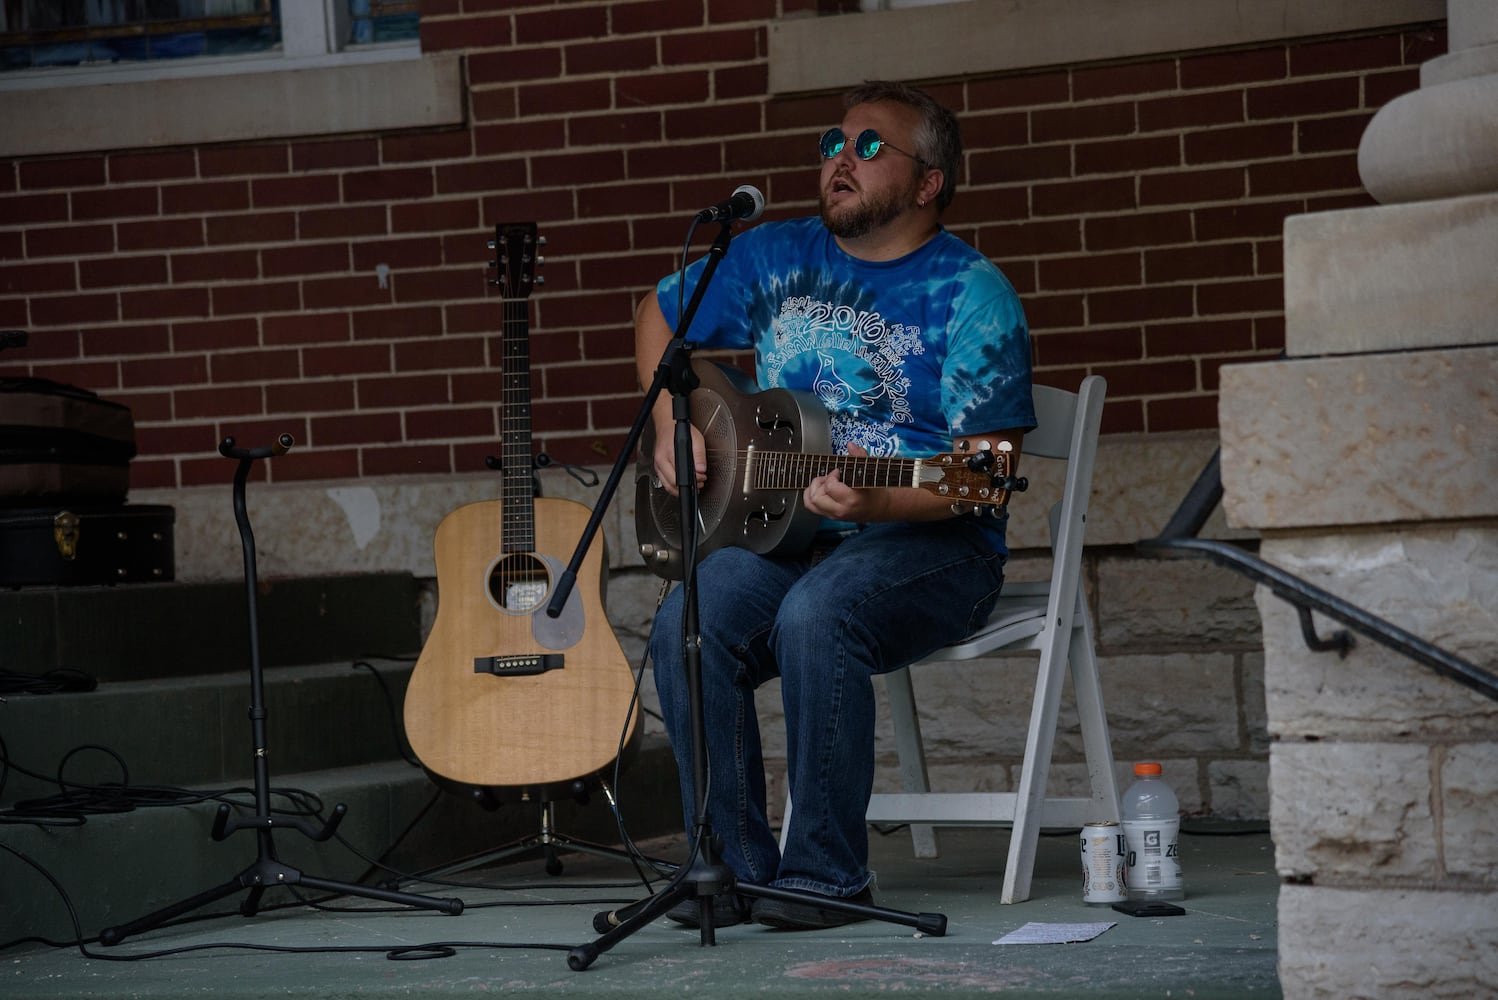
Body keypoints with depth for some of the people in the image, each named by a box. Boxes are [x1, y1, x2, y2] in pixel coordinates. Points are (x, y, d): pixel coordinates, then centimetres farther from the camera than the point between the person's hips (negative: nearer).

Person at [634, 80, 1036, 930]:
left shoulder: (972, 295, -6)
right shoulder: (776, 258, 11)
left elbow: (983, 466, -12)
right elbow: (660, 313, 26)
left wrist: (874, 503, -29)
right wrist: (670, 422, 10)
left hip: (928, 542, -5)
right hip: (778, 531, 5)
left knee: (815, 617, -36)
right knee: (688, 624, -25)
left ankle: (827, 873, -22)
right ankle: (734, 867, -13)